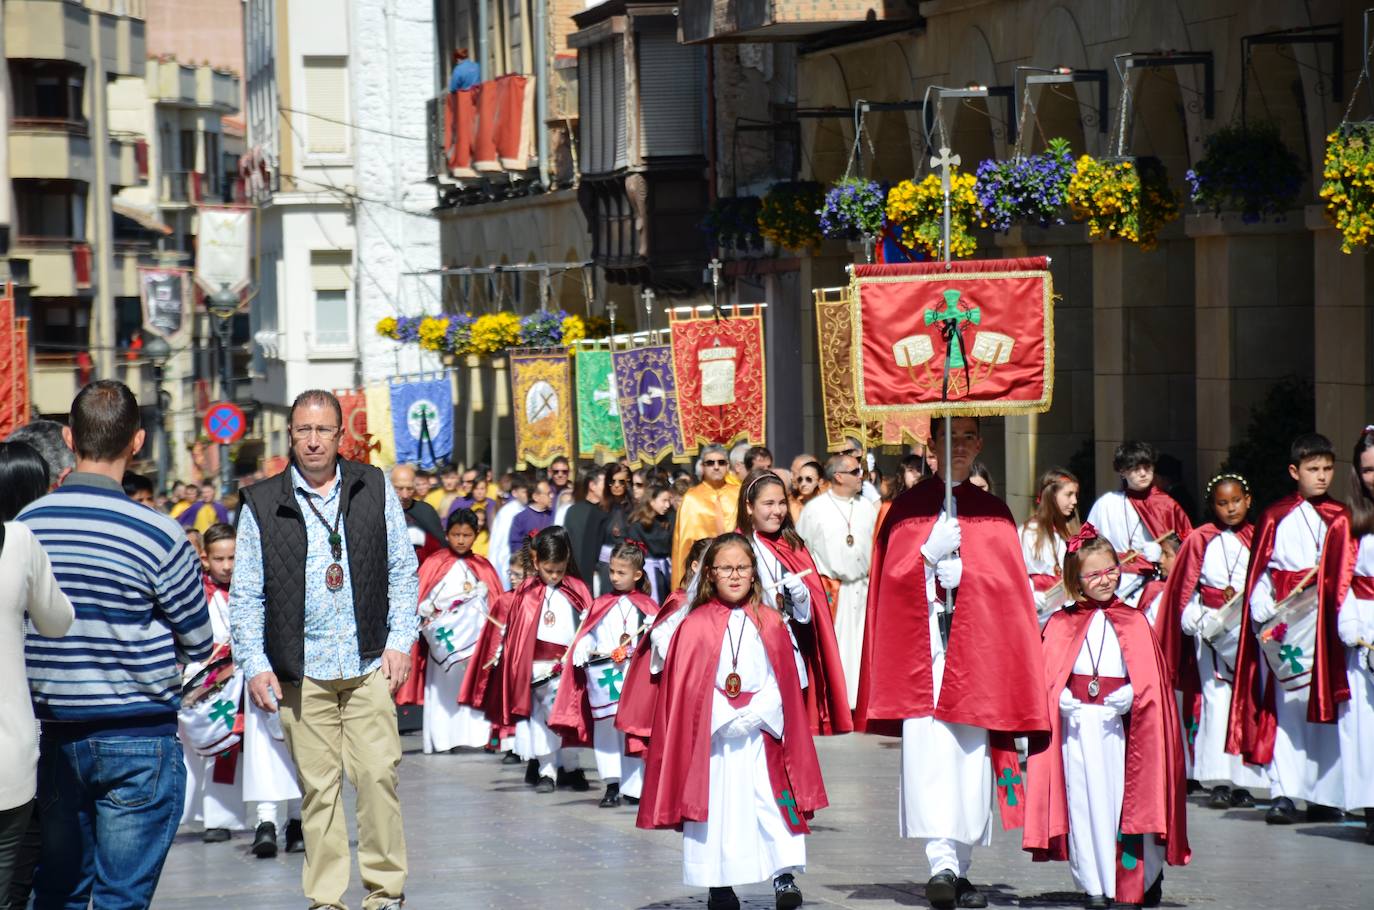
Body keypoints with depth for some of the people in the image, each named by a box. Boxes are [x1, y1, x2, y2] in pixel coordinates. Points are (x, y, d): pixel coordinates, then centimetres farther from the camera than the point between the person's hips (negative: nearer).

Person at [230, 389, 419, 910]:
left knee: (376, 773, -7)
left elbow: (402, 571, 10)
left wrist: (400, 641, 2)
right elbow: (246, 595, 6)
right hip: (301, 671, 0)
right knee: (317, 784, 1)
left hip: (369, 664, 0)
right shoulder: (262, 504, 4)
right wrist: (254, 665, -2)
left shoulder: (375, 490, 7)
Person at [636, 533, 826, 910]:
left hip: (761, 735, 1)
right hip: (710, 738, -1)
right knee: (716, 807, 1)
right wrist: (728, 717, -9)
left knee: (774, 805, -10)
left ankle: (785, 876, -9)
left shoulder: (771, 623, 9)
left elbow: (784, 681, 7)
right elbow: (682, 689, 0)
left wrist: (755, 713, -10)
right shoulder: (694, 626, 2)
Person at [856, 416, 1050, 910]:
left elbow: (1008, 585, 7)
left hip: (976, 647, 2)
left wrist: (961, 571, -7)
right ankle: (942, 864, -23)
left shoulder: (994, 513, 12)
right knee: (929, 753, -15)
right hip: (922, 648, -2)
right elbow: (893, 577, -1)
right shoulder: (907, 508, 8)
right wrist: (931, 554, -15)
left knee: (970, 756, 1)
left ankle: (959, 866, 9)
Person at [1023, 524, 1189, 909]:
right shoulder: (1061, 624, 8)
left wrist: (1128, 696, -15)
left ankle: (1146, 878, 13)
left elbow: (1148, 678, 3)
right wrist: (1062, 700, -13)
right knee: (1084, 802, 0)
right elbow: (1048, 678, 6)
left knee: (1127, 801, -1)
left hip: (1120, 725, 0)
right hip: (1076, 724, 1)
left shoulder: (1134, 622, 7)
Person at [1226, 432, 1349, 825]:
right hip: (1283, 619, 0)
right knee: (1285, 706, -1)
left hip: (1324, 620, 0)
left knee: (1326, 705, 1)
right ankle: (1283, 793, -3)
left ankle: (1323, 795, 6)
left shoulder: (1340, 519, 8)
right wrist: (1262, 615, -6)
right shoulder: (1275, 518, 7)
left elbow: (1346, 574, 4)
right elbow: (1259, 572, 5)